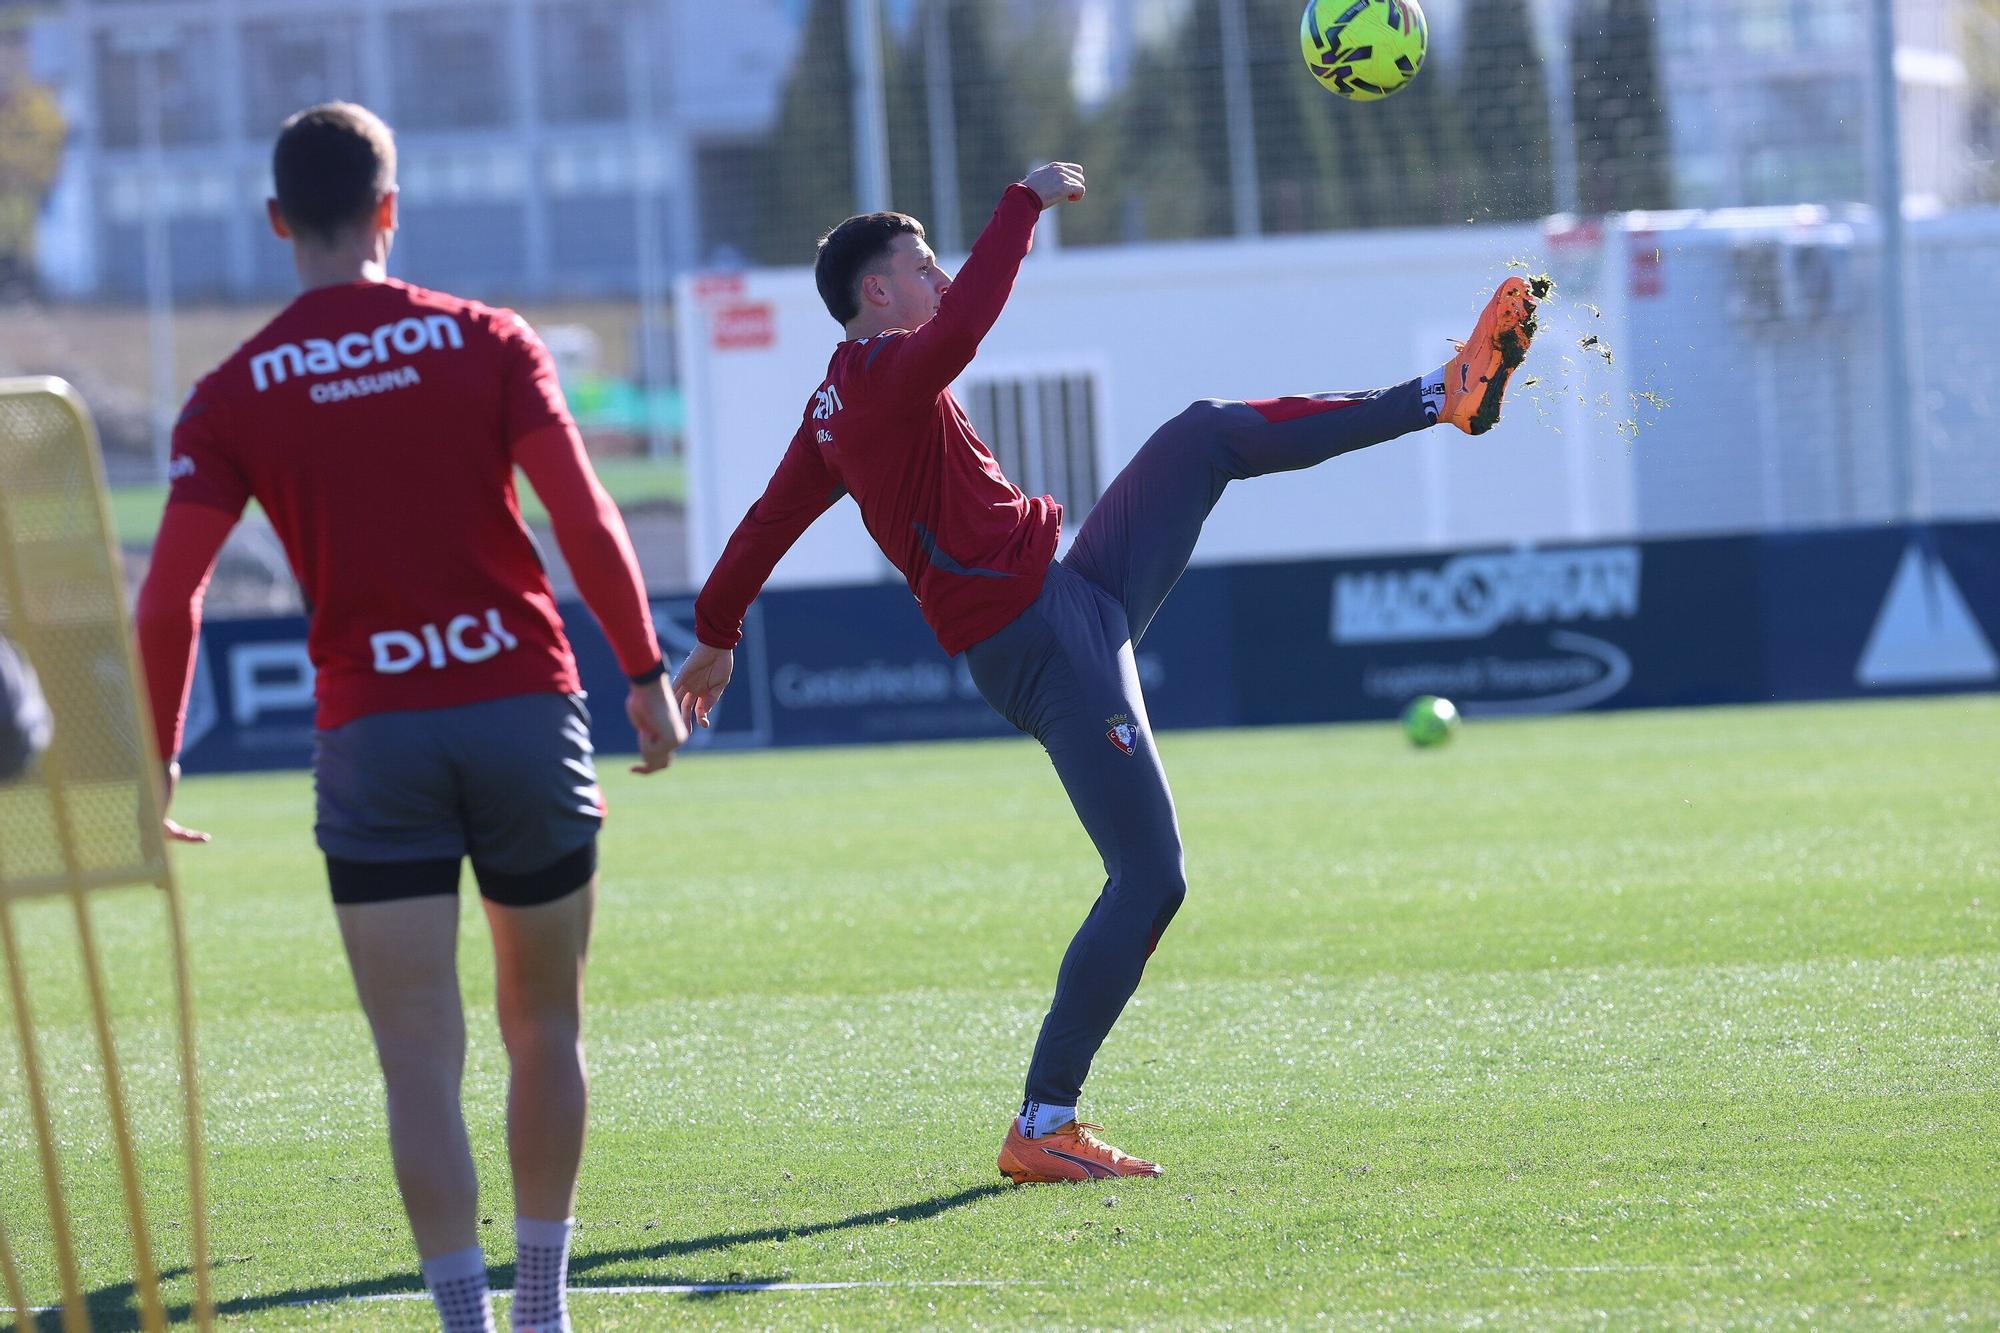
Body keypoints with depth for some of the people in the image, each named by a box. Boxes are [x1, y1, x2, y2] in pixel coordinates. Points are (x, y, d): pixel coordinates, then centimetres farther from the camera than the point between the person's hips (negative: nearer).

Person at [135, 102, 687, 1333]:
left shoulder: (235, 396, 1)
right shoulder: (486, 341, 1)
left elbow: (169, 600, -4)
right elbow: (585, 517, -6)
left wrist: (153, 769, 4)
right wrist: (647, 673, 2)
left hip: (371, 736, -1)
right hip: (525, 710, 1)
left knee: (421, 1061, 0)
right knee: (546, 1026, 16)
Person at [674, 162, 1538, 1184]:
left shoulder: (837, 408, 13)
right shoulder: (883, 380, -17)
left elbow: (768, 520, 23)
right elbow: (962, 326, -38)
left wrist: (716, 636, 35)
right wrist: (1025, 205, -28)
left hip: (1081, 591, 11)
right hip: (1044, 647, -11)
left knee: (1207, 436, 14)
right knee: (1149, 880, -11)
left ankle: (1448, 395, 21)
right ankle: (1041, 1130, -6)